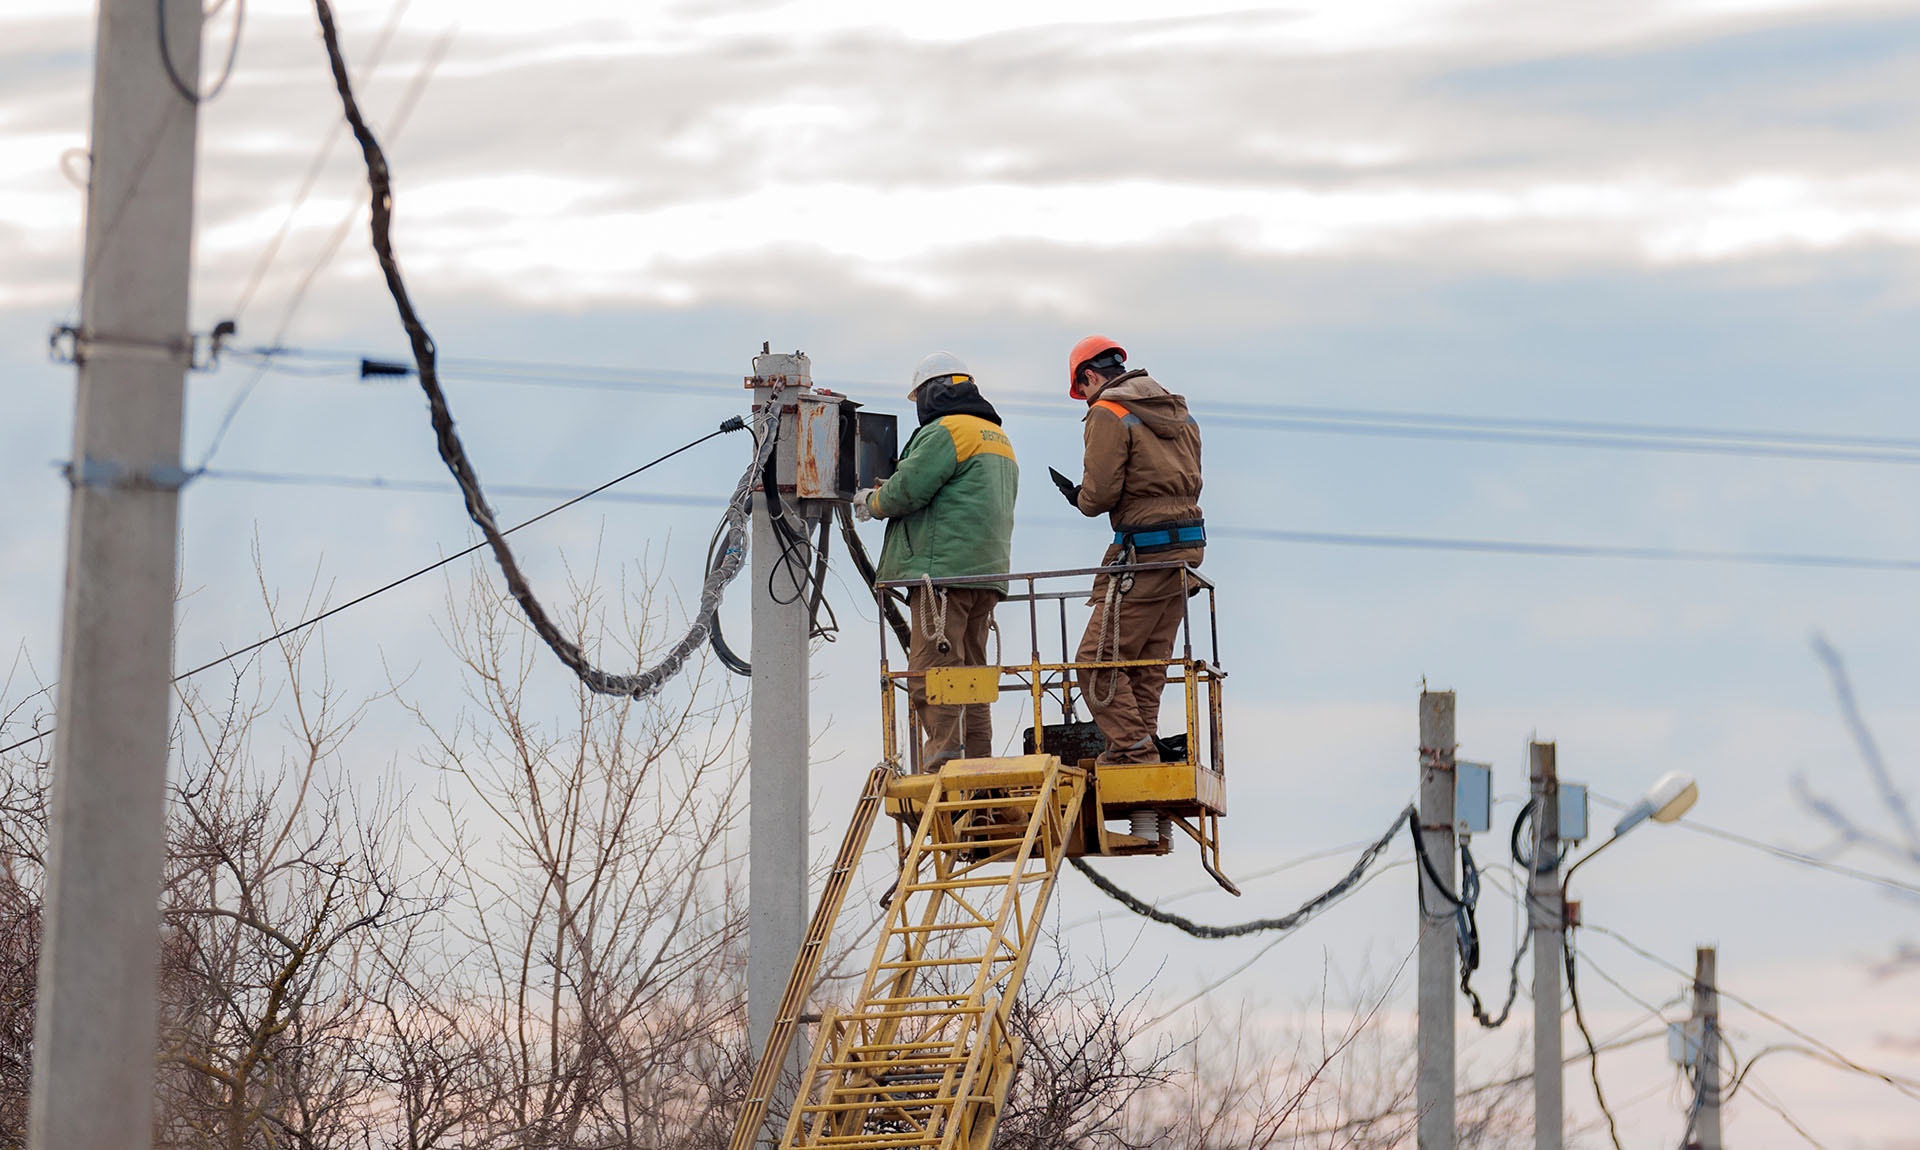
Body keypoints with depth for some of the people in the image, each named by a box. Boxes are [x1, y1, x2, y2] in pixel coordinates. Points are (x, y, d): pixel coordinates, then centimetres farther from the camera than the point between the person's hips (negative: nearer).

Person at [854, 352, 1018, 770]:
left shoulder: (946, 432, -6)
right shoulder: (999, 438, 24)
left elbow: (908, 489, -12)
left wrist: (872, 501, 9)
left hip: (945, 570, -9)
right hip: (989, 570, 9)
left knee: (932, 672, -11)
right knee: (969, 669, 11)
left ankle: (945, 763, -18)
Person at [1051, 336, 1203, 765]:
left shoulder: (1109, 414, -7)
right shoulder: (1179, 412, 18)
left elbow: (1100, 493, -15)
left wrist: (1078, 497, 8)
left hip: (1143, 552, -9)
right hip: (1187, 544, 9)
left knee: (1098, 660, -6)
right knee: (1147, 665, 12)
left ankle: (1134, 752, -12)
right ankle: (1144, 747, 10)